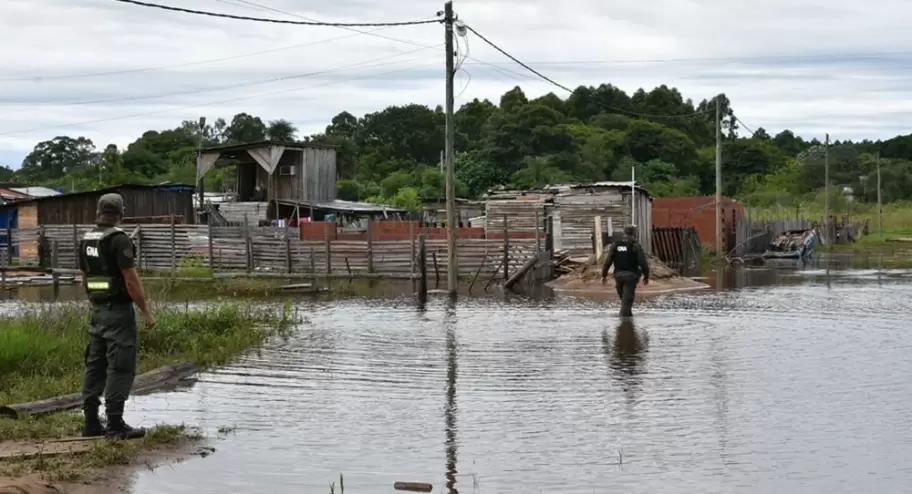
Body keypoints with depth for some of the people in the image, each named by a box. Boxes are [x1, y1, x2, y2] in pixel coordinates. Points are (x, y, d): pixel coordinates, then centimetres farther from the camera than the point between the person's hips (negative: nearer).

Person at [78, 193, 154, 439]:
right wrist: (146, 312, -13)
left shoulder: (86, 241, 10)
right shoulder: (119, 239, -15)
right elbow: (131, 281, -19)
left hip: (98, 311, 8)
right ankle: (115, 424, -8)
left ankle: (92, 423, 13)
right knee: (120, 367, -6)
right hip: (119, 311, -8)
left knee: (95, 366, 11)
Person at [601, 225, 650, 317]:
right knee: (627, 300, -5)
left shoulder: (615, 245, 5)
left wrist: (604, 275, 7)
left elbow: (608, 261, 2)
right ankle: (624, 316, -12)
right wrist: (646, 276, 2)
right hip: (631, 275, -4)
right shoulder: (636, 246, -6)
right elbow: (643, 262, -9)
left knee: (624, 298, 19)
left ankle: (628, 315, 27)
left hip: (619, 275, 4)